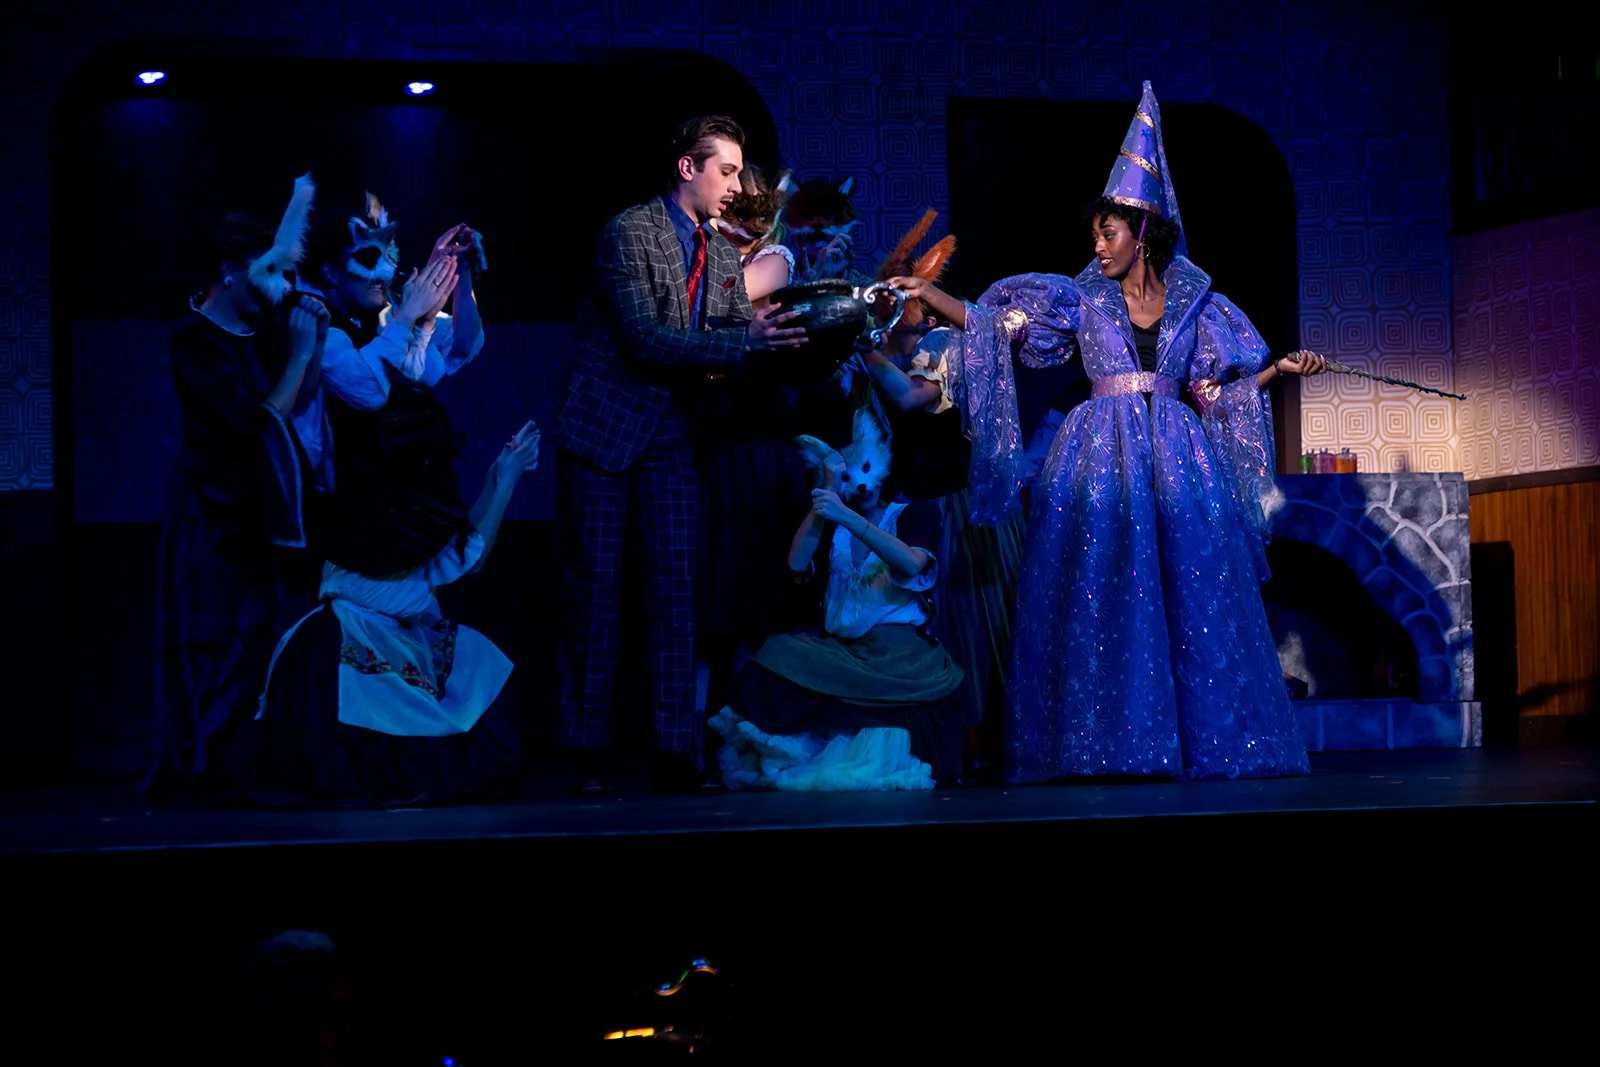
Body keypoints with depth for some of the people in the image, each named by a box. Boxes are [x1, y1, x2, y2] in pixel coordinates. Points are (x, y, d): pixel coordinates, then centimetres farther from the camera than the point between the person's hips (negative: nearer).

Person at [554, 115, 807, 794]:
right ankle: (586, 754, 5)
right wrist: (746, 342, -28)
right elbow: (647, 339, -21)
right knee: (595, 586, -1)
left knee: (676, 584, -2)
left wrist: (781, 336, -14)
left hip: (667, 432, 6)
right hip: (603, 428, -6)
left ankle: (677, 754, -2)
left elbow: (746, 342, 7)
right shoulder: (628, 233, -12)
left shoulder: (722, 256, 10)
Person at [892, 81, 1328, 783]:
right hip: (1102, 457, -1)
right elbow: (997, 324, 5)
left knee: (1188, 588, -3)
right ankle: (1108, 743, -4)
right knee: (1100, 590, -7)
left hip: (1176, 457, 1)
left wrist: (1281, 367, 1)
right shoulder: (1082, 299, 7)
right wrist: (931, 296, -2)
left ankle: (1201, 741, 4)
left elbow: (1220, 383, 12)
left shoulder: (1192, 302, 9)